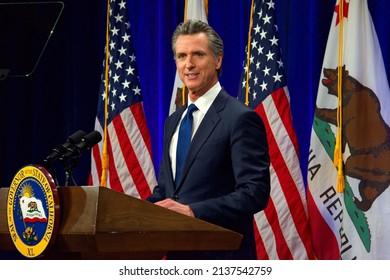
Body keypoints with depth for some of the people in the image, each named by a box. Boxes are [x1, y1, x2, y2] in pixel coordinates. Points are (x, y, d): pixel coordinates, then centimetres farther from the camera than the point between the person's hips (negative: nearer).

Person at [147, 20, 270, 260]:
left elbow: (256, 192, -18)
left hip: (220, 255, -7)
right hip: (177, 253, 7)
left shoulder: (241, 119, -10)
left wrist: (192, 211, -25)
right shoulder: (173, 122, 15)